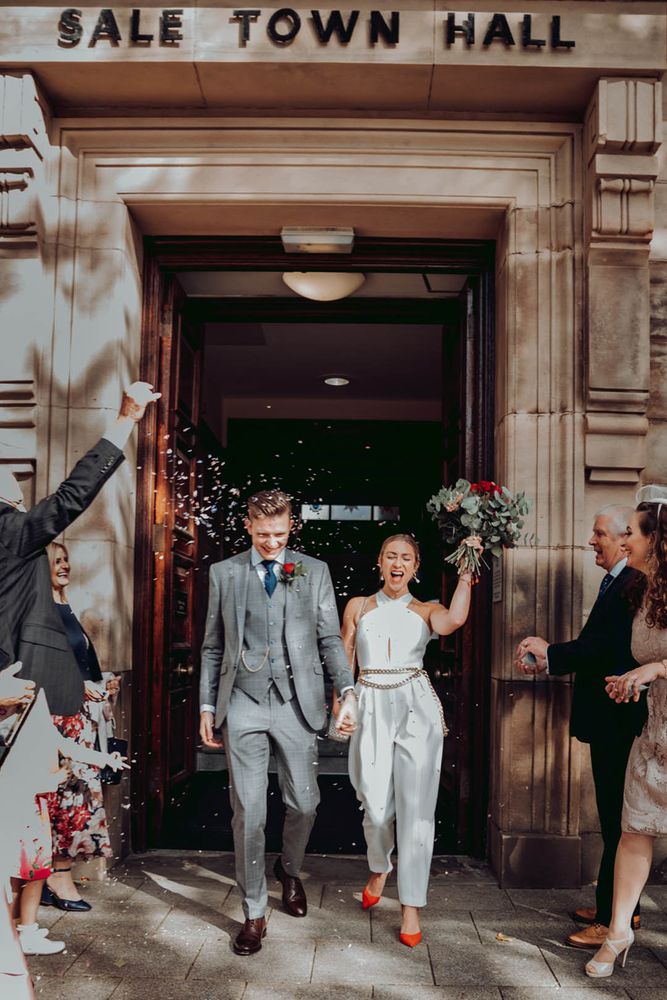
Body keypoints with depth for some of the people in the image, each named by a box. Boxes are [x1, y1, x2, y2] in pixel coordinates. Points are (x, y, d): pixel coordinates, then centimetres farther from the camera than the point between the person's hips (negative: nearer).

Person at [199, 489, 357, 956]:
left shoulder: (315, 572, 6)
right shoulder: (225, 573, 7)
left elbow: (330, 638, 5)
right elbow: (214, 646, 10)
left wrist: (348, 692, -7)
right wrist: (208, 706, 7)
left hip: (297, 703, 1)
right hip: (243, 703, 0)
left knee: (304, 803, 9)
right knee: (248, 812, 1)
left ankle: (290, 871, 40)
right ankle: (254, 912, 17)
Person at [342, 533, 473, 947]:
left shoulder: (426, 611, 8)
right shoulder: (358, 607, 12)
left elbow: (454, 620, -15)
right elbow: (344, 661, 13)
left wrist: (466, 573, -12)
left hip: (417, 708, -1)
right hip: (371, 707, 1)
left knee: (416, 808, -3)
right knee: (377, 807, 3)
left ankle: (411, 906, 9)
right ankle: (380, 869, 36)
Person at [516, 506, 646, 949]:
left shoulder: (634, 585, -18)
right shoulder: (617, 583, 14)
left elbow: (609, 648, -27)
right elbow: (596, 648, 15)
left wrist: (550, 650, -18)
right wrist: (548, 661, 7)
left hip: (618, 721, -10)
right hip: (609, 720, 10)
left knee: (616, 820, -1)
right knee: (615, 818, 18)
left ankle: (612, 921, 10)